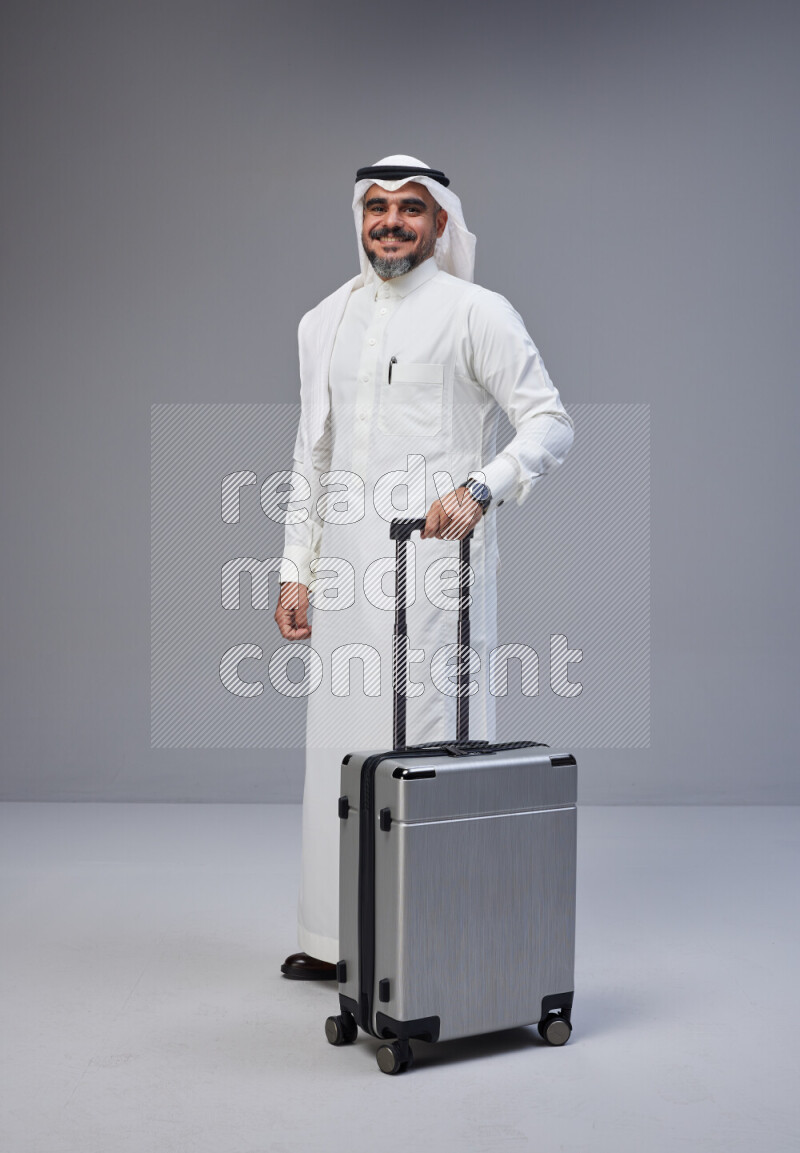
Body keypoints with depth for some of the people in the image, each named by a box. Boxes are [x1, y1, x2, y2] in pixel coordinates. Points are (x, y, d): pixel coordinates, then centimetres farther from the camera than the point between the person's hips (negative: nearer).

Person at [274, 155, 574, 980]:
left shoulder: (476, 314, -1)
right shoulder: (325, 321, 17)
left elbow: (550, 422, -7)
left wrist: (478, 489, -23)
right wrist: (296, 570, 14)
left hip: (436, 564, -6)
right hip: (348, 571, 6)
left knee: (434, 746, -6)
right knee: (341, 747, 9)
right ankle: (335, 940, 21)